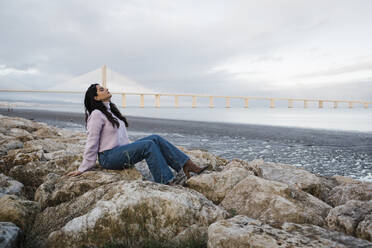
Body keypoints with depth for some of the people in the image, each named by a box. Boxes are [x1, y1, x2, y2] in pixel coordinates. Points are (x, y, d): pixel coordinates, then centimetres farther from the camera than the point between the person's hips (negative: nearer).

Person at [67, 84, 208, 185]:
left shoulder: (111, 110, 19)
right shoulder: (97, 114, -10)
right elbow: (92, 142, -12)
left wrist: (133, 148, 23)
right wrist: (82, 169, -9)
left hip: (122, 150, 9)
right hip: (109, 157, -8)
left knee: (155, 138, -10)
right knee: (149, 145, -27)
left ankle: (187, 165, -17)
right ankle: (166, 183, -31)